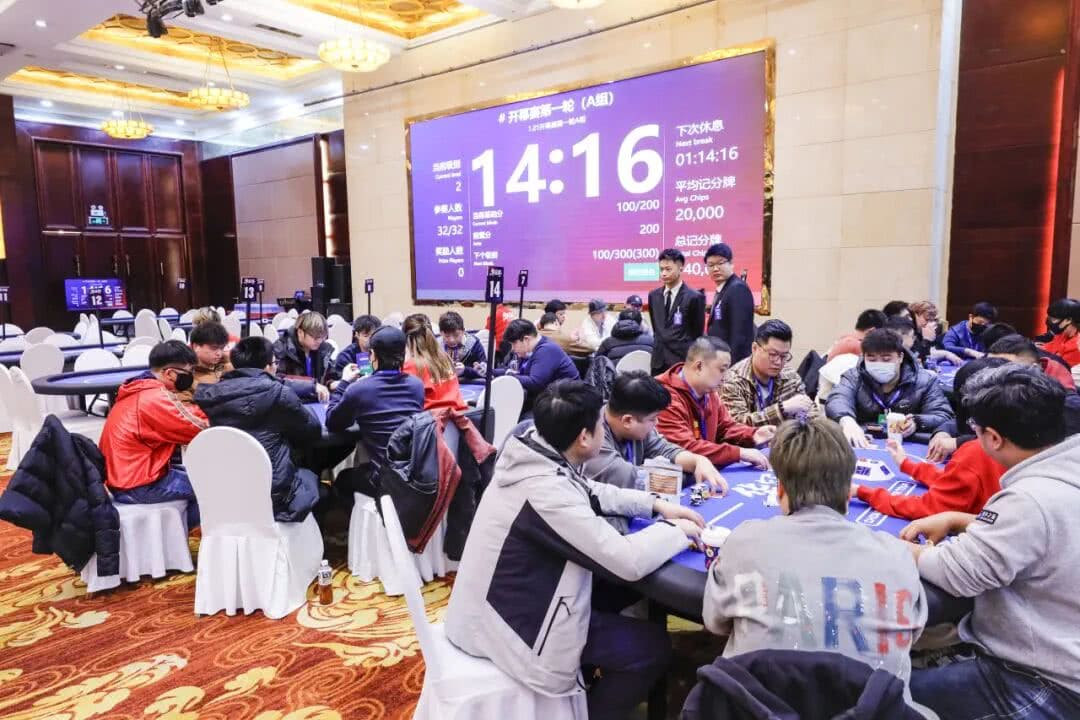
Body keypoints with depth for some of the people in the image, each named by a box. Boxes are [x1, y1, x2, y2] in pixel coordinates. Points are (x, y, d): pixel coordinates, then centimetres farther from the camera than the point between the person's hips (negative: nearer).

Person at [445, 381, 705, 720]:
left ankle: (589, 683, 38)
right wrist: (677, 529, -10)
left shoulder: (532, 450, -6)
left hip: (497, 605, 9)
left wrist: (656, 505, 4)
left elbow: (592, 493, 12)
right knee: (652, 644, 2)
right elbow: (628, 562, -28)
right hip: (508, 628, -9)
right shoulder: (547, 490, -32)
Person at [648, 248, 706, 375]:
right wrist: (659, 345, 15)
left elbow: (697, 333, -1)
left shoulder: (694, 297, -7)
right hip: (658, 360, 5)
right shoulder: (653, 296, 10)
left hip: (683, 360, -5)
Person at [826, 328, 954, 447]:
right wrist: (847, 420, -40)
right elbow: (837, 400, -16)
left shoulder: (925, 381, 5)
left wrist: (916, 423, -25)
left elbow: (944, 416, -2)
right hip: (864, 446, -1)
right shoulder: (854, 377, 3)